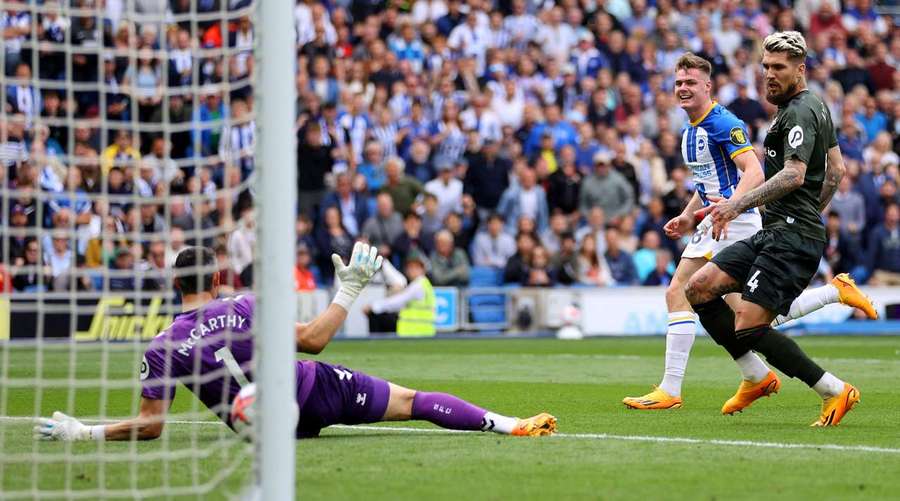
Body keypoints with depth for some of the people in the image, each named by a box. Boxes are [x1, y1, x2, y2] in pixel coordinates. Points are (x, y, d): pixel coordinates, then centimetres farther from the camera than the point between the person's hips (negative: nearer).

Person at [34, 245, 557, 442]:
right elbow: (313, 339, 0)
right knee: (412, 400, 7)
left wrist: (81, 432, -1)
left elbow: (152, 424, -8)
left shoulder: (161, 350, -9)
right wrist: (350, 290, 14)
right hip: (317, 389, 1)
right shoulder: (245, 308, -8)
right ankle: (510, 424, 1)